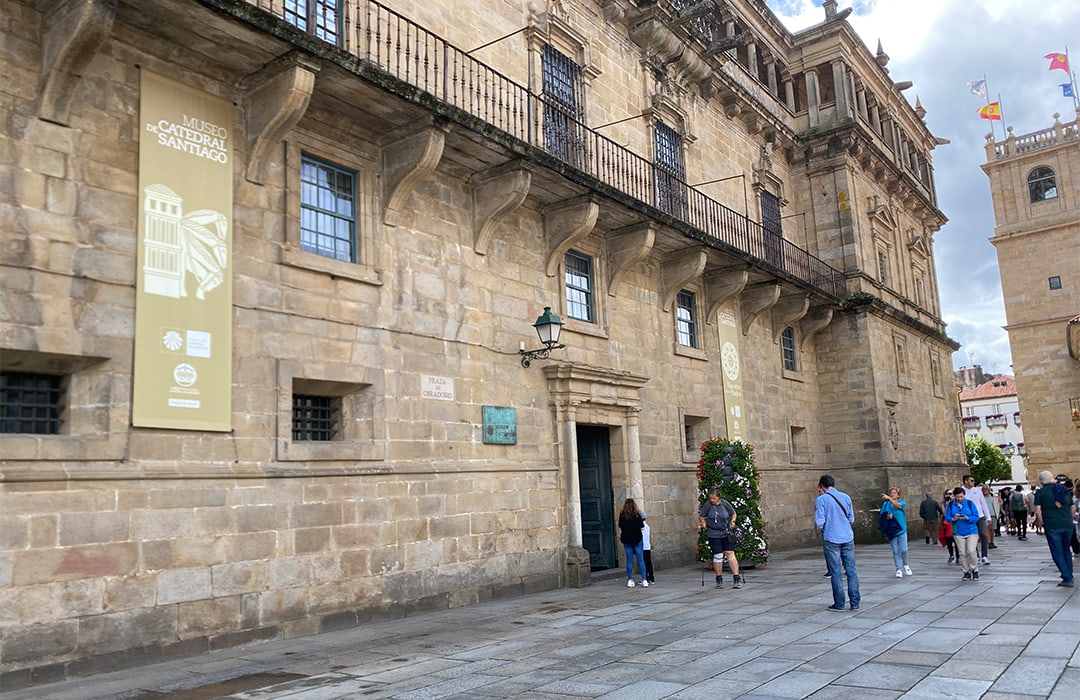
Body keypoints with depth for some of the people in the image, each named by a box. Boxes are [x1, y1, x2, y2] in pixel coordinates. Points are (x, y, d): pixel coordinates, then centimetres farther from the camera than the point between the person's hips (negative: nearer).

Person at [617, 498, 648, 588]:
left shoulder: (622, 515, -4)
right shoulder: (637, 515, -10)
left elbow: (620, 528, 1)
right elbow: (642, 528, -9)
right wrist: (643, 522, 8)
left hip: (626, 540, 2)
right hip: (637, 540, -2)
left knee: (629, 560, 8)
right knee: (640, 560, 3)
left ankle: (630, 580, 10)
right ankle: (644, 580, 2)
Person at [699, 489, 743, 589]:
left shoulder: (725, 504, -3)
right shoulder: (707, 505, -6)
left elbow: (733, 514, 14)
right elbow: (701, 517, 5)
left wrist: (732, 521, -3)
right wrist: (703, 523, -13)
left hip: (727, 533, 1)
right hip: (714, 535, -1)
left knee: (730, 554, -5)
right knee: (717, 556, 1)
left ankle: (736, 578, 0)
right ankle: (719, 579, 15)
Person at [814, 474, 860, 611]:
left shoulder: (821, 499, -7)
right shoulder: (846, 497, 6)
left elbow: (819, 521, -11)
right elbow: (851, 519, 11)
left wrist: (818, 530, 9)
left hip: (831, 539, -4)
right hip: (847, 538, 4)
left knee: (835, 572, 3)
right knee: (851, 570, 8)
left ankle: (839, 603, 7)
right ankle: (855, 603, 10)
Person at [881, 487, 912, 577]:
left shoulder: (901, 502, 2)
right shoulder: (886, 504, 7)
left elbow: (899, 505, -22)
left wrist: (889, 498, -31)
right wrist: (887, 517, -14)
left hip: (901, 529, -1)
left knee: (903, 549, -4)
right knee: (895, 551, 1)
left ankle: (905, 565, 23)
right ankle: (899, 569, 10)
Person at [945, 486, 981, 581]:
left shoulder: (970, 503, -2)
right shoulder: (951, 505, 2)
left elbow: (976, 517, -4)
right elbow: (947, 518, 3)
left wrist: (967, 518, -22)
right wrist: (953, 519, -18)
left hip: (971, 531, -2)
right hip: (958, 533, 2)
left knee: (971, 551, -12)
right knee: (962, 553, 2)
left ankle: (975, 570, 9)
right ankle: (967, 572, 15)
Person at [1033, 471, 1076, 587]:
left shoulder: (1040, 492, -3)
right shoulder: (1064, 490, 11)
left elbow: (1038, 510, -10)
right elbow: (1073, 507, 14)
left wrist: (1041, 523, 1)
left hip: (1052, 526, -5)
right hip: (1067, 525, 5)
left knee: (1057, 553, 1)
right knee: (1066, 550, 19)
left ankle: (1067, 578, -4)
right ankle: (1069, 576, 23)